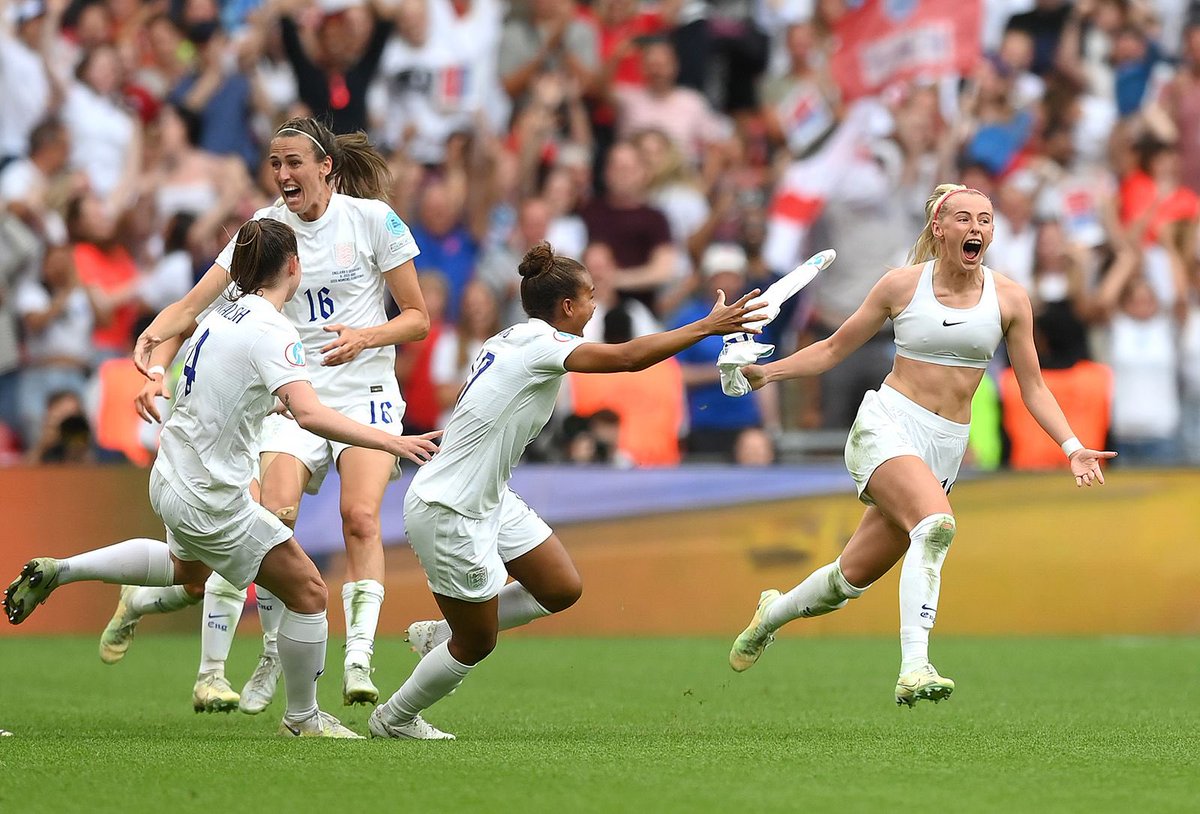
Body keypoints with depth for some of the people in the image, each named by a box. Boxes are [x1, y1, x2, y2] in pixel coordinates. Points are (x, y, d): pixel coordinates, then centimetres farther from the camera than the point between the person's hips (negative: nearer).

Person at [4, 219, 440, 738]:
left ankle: (58, 572, 40)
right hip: (210, 501, -9)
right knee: (307, 592, 1)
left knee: (189, 568, 39)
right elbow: (308, 413, -37)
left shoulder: (221, 315, 3)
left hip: (172, 478, 9)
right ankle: (302, 719, 14)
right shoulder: (271, 331, -23)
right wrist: (389, 442, -38)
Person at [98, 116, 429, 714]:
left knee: (361, 517, -22)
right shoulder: (266, 227, 3)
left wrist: (364, 337, -18)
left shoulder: (372, 218, -3)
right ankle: (274, 658, -7)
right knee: (273, 518, -18)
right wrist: (157, 358, -21)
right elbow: (195, 306, -3)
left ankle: (358, 662, -25)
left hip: (365, 391, -2)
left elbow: (417, 317, 1)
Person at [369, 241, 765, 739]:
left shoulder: (511, 341, 6)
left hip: (489, 499, 9)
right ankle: (393, 719, 25)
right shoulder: (537, 345, -22)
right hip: (448, 513, -9)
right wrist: (707, 327, -24)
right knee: (477, 645, 4)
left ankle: (439, 634, 23)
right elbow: (629, 357, -30)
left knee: (563, 590, 9)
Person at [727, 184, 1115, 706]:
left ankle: (772, 614, 37)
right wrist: (766, 372, -3)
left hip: (945, 448, 4)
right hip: (887, 424, -4)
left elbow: (1032, 387, 10)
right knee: (937, 523, -33)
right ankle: (913, 670, -38)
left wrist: (1072, 448, -3)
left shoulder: (1008, 299, 4)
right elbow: (834, 349, 9)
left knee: (854, 576, 6)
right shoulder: (902, 285, -1)